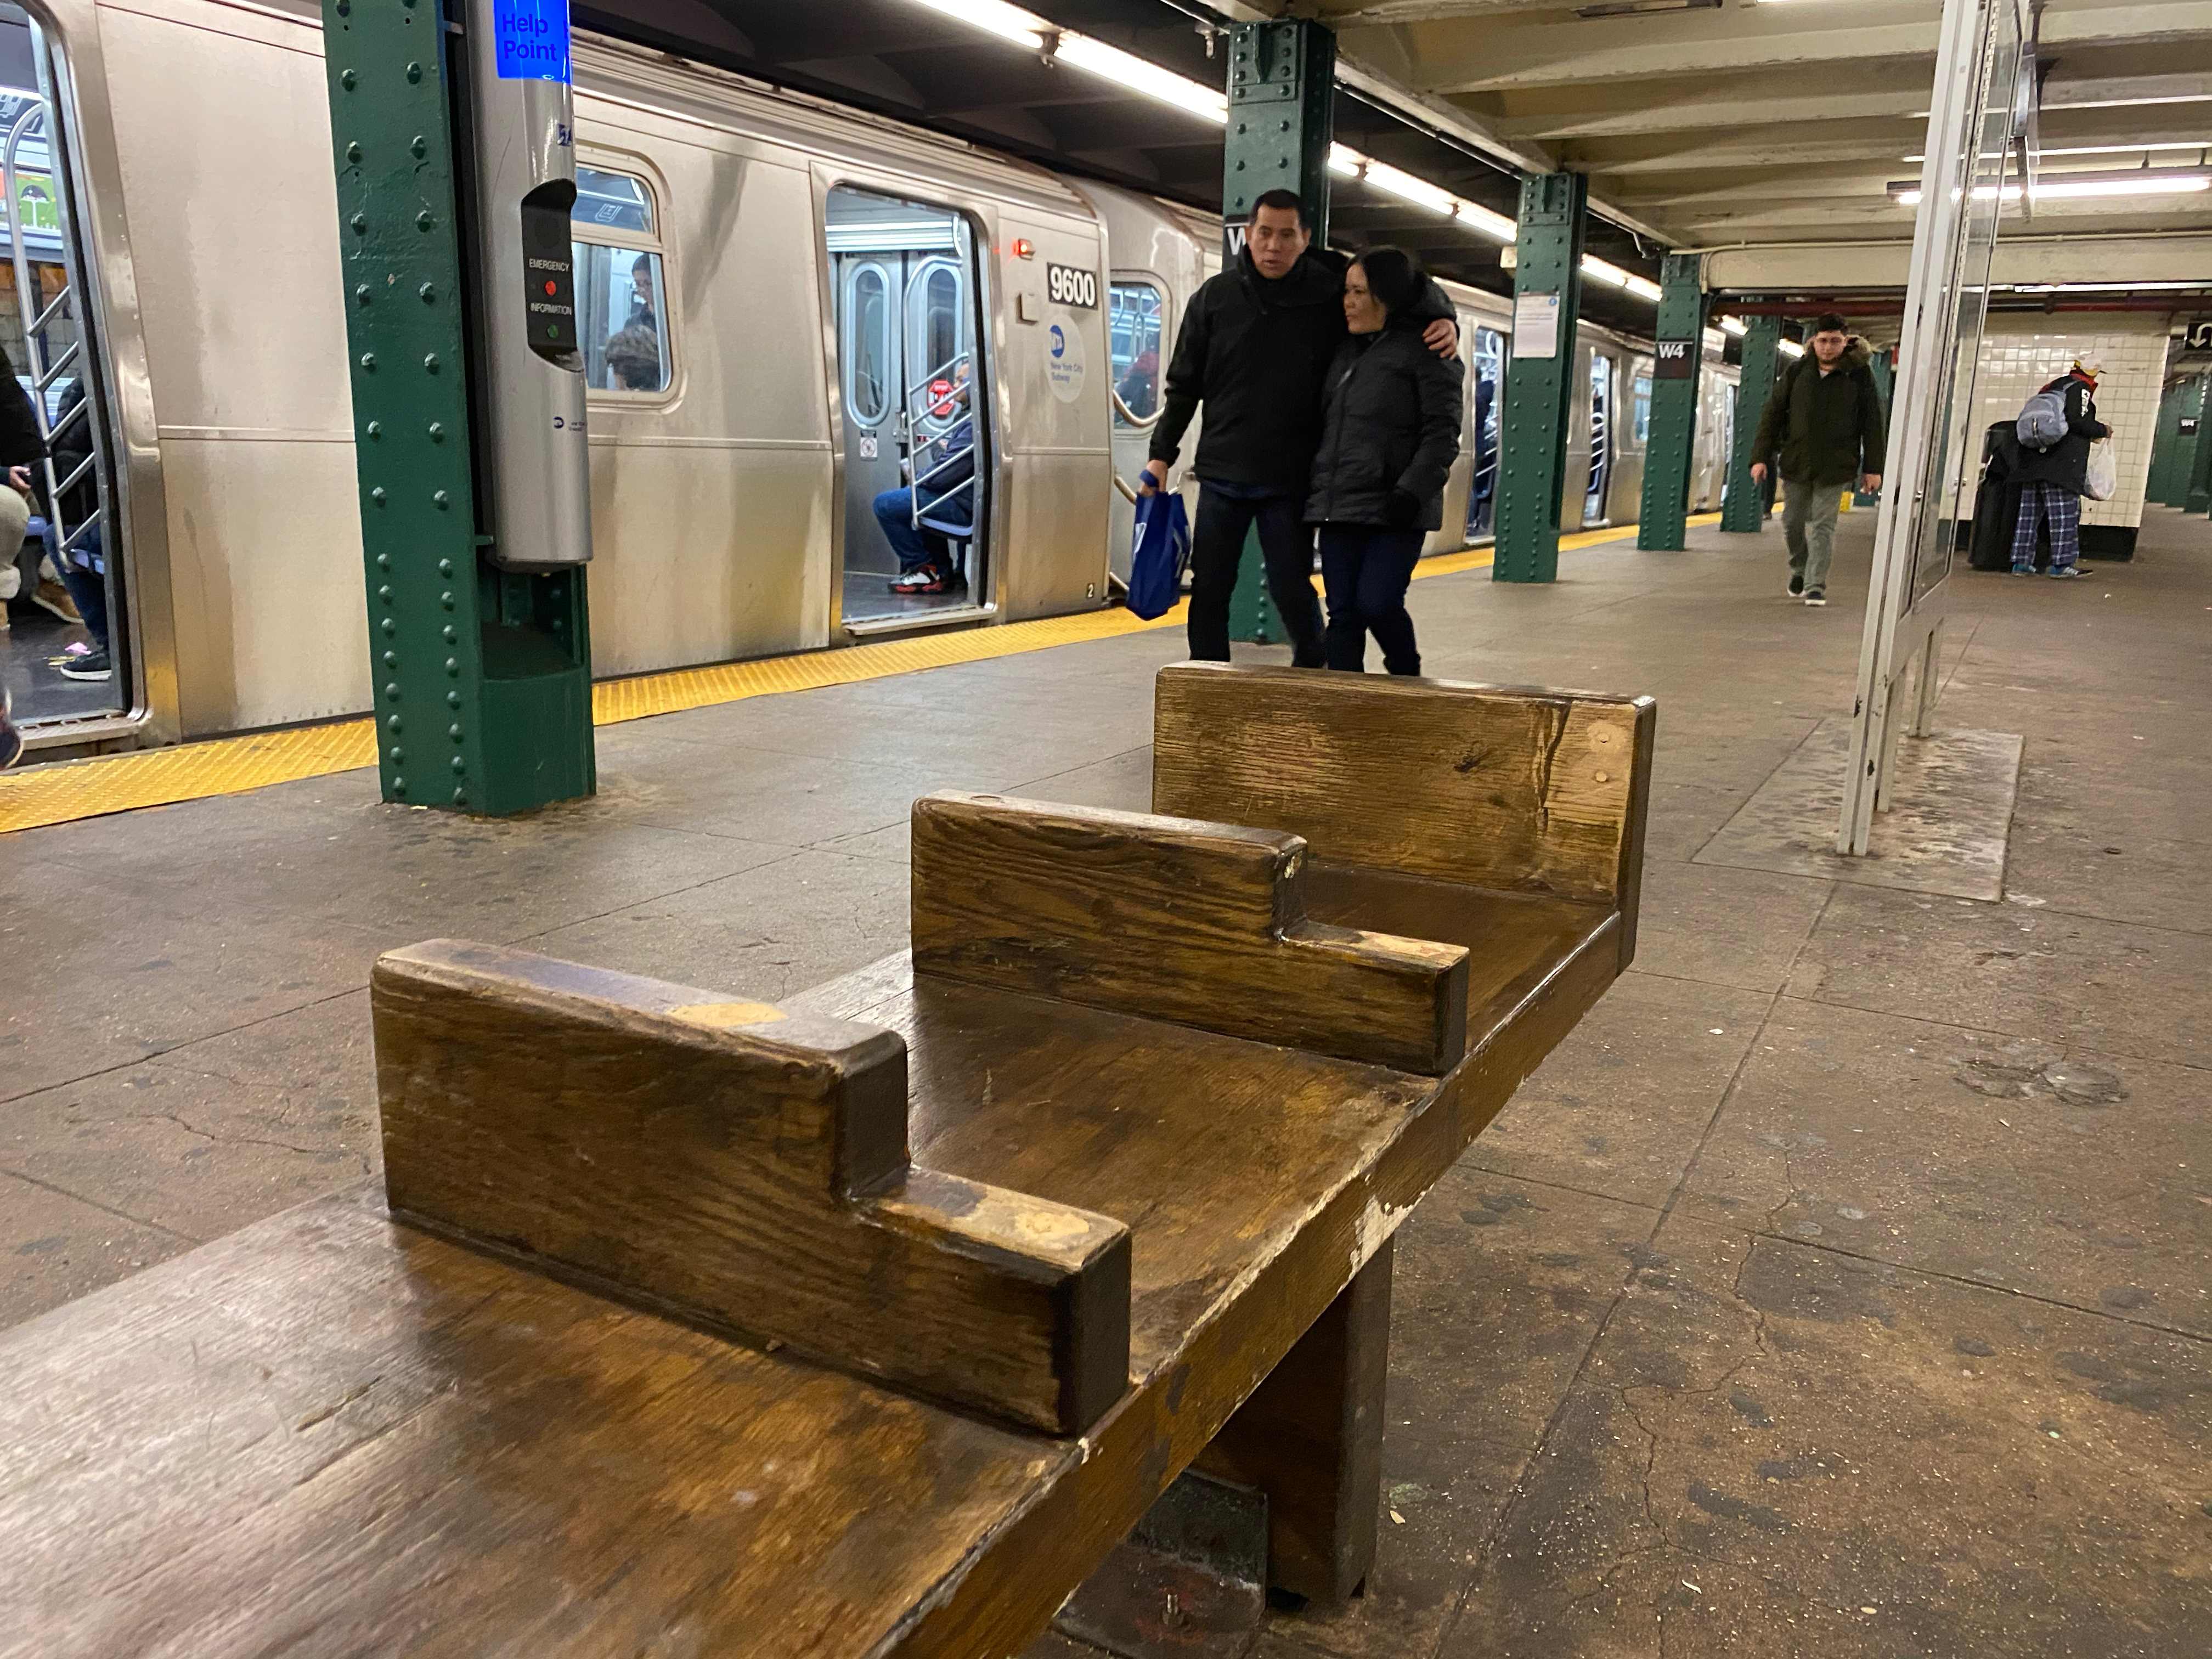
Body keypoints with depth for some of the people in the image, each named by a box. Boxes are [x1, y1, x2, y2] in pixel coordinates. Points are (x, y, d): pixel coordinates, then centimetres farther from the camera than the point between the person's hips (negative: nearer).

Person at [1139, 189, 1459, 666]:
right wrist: (1162, 453, 2)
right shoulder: (1214, 297, 3)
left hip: (1291, 481, -2)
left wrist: (1443, 321, -11)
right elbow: (1184, 385, 8)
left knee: (1292, 590, 1)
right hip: (1221, 472, 2)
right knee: (1210, 590, 6)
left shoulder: (1331, 293, -2)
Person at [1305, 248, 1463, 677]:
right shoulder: (1345, 350, 18)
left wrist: (1413, 492, -21)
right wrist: (1316, 488, 16)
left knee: (1376, 603, -13)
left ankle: (1408, 679, 14)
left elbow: (1443, 432, -10)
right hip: (1338, 508, 7)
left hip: (1394, 513, -6)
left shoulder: (1426, 351, -3)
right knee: (1343, 614, 3)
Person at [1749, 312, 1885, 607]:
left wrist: (1873, 467, -2)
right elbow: (1773, 414, 5)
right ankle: (1799, 570, 35)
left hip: (1834, 466, -2)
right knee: (1793, 522, 12)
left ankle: (1816, 585, -1)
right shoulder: (1796, 372, 2)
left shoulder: (1860, 375, -2)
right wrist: (1760, 457, -3)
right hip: (1796, 462, 3)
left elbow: (1873, 423, 1)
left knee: (1823, 525, -4)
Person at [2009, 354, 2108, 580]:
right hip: (2062, 463, -8)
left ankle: (2021, 562, 9)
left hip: (2034, 460, 8)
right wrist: (2102, 431, 1)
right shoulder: (2081, 388, -5)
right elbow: (2078, 421, -16)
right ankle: (2061, 564, -6)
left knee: (2029, 511, 8)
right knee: (2065, 513, -5)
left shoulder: (2053, 386, 20)